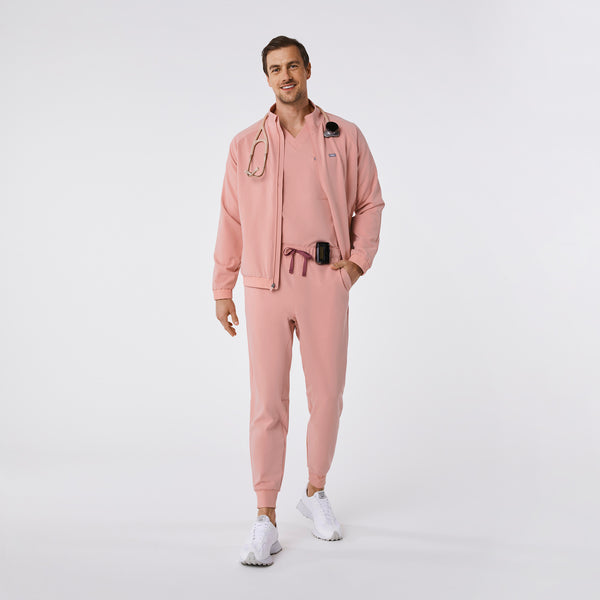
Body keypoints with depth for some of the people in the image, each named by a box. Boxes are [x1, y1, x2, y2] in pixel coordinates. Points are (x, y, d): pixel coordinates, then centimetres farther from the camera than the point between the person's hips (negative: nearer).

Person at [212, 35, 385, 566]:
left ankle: (316, 493, 31)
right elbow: (232, 219, 11)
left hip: (325, 284, 0)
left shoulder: (345, 137, 7)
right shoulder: (246, 145, 9)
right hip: (265, 285, 0)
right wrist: (222, 289, 10)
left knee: (327, 396, 7)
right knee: (268, 403, -2)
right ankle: (266, 521, 7)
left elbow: (369, 204, 13)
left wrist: (358, 260, -1)